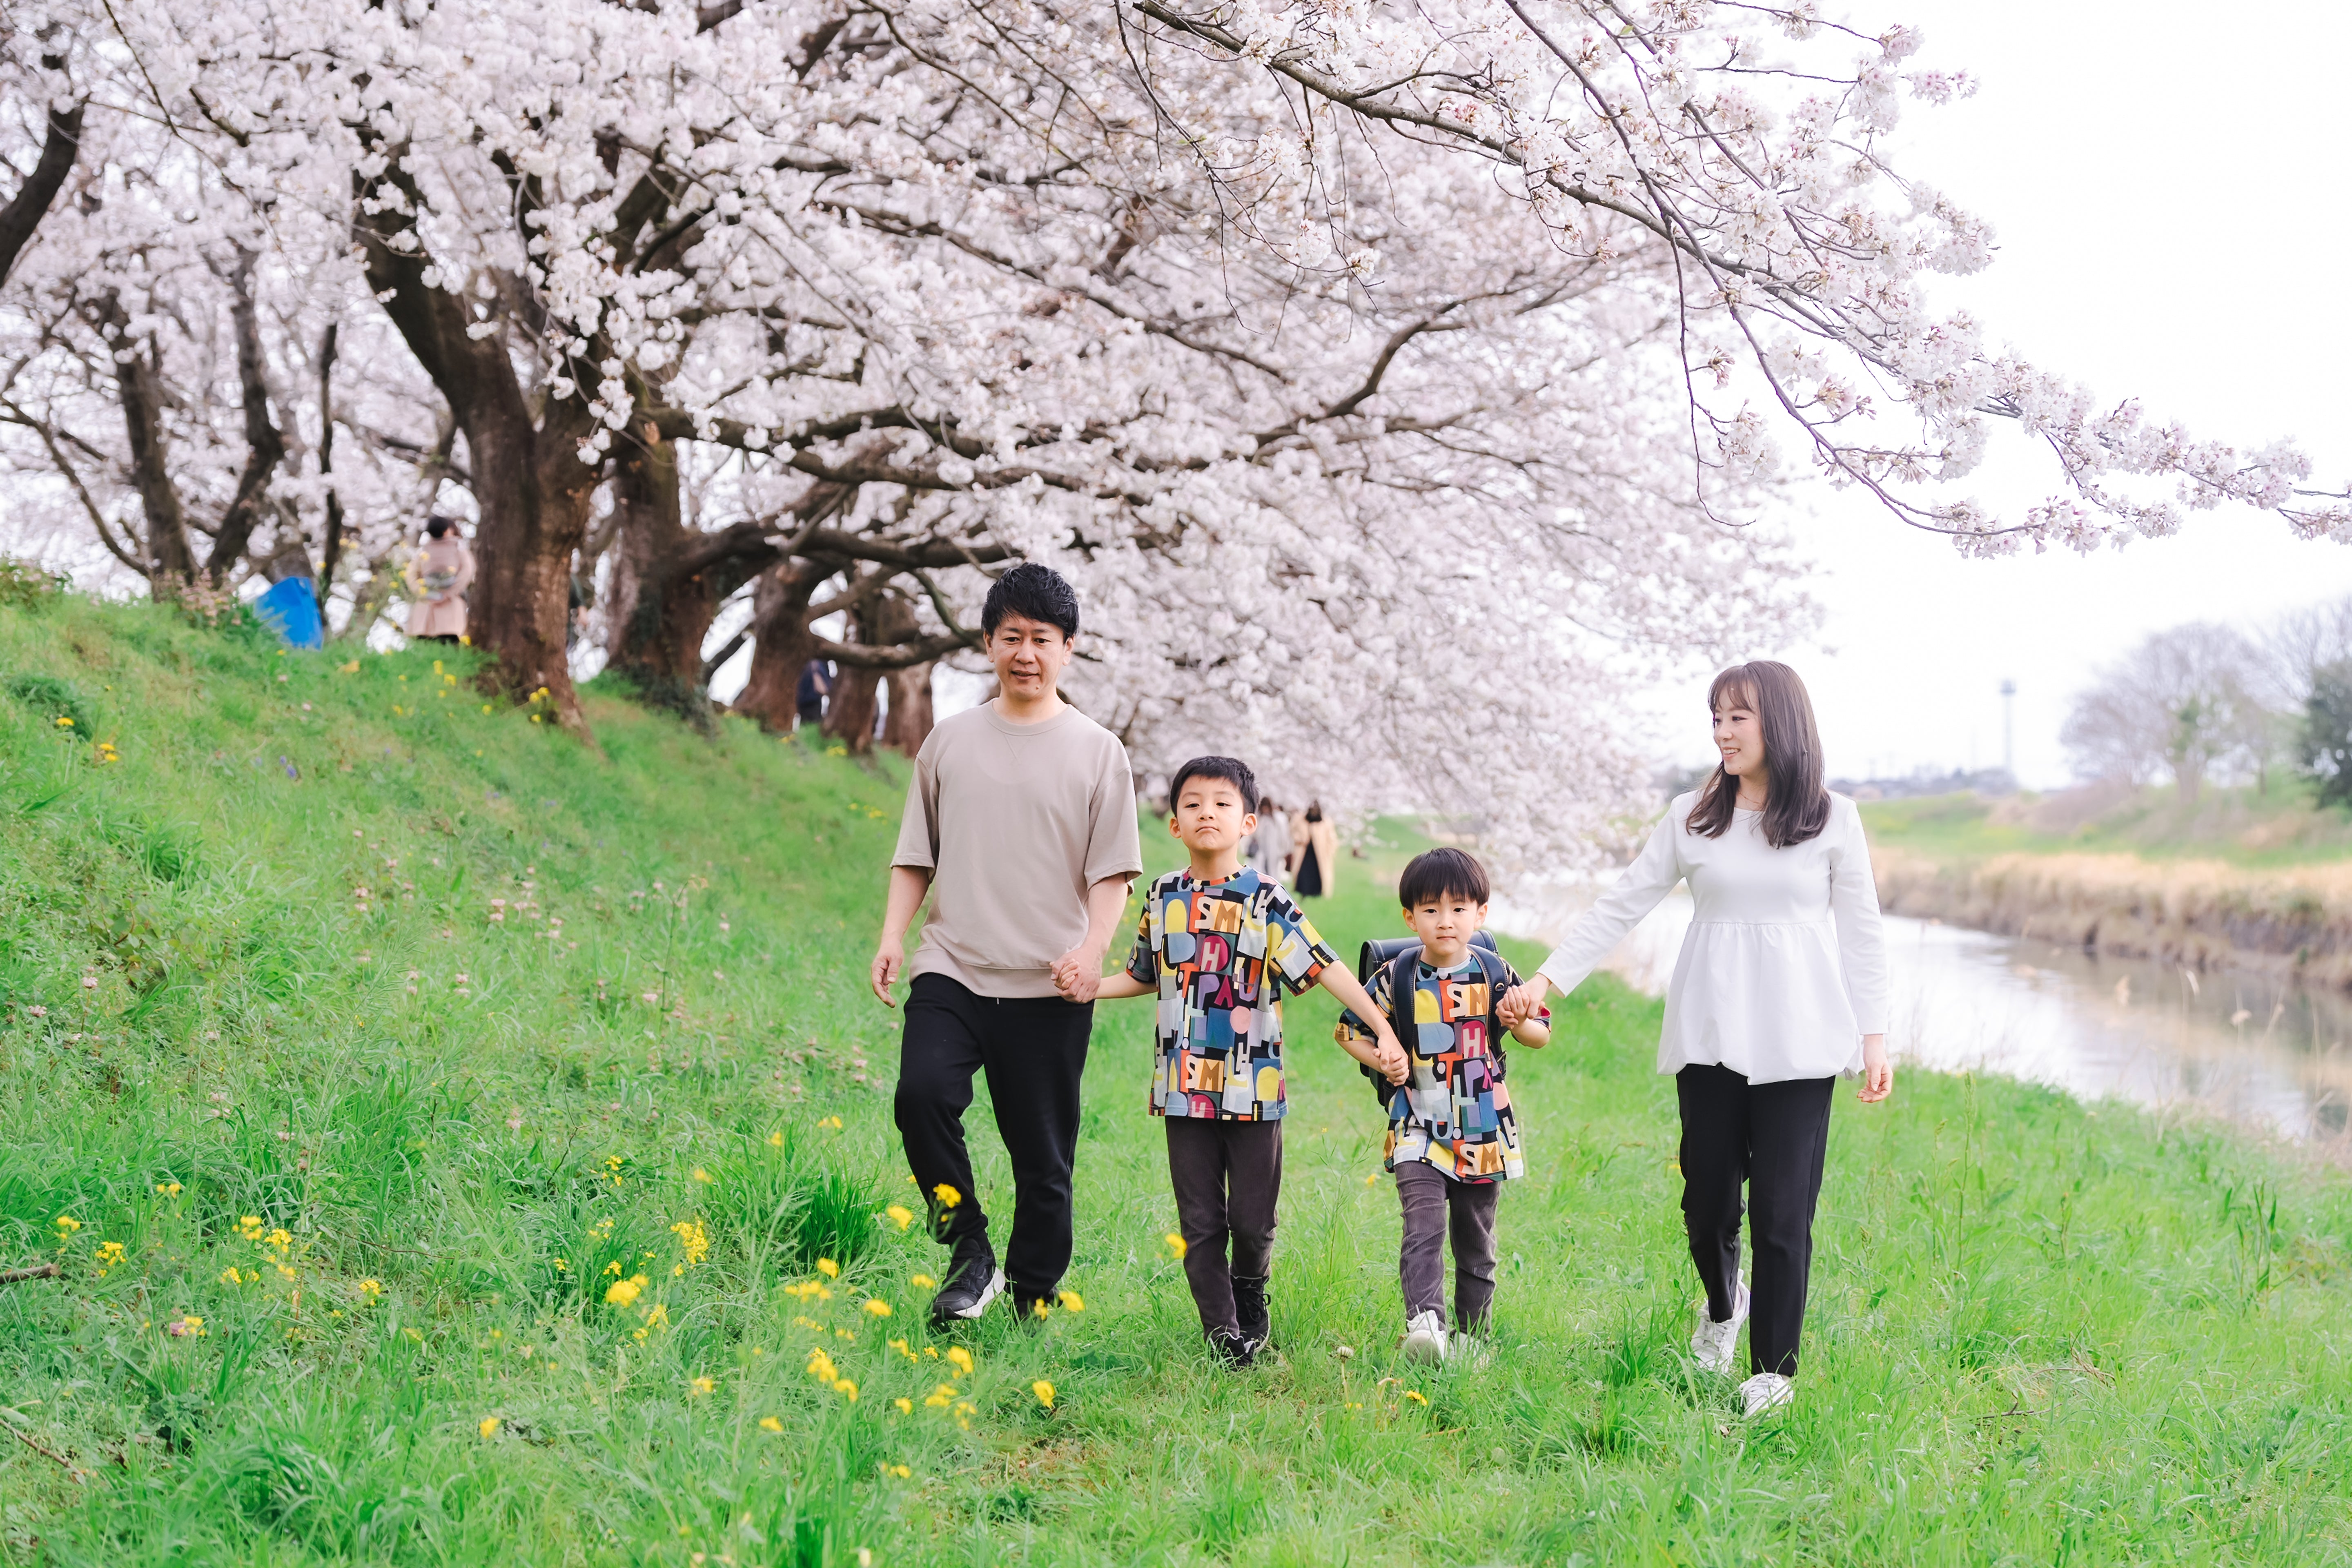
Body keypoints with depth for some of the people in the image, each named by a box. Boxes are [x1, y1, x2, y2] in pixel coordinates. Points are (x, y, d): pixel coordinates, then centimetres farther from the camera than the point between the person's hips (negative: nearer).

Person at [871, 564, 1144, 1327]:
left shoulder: (1097, 751, 5)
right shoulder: (950, 741, 11)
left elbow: (1113, 872, 2)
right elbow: (916, 856, 16)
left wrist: (1091, 950, -14)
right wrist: (893, 937, 2)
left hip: (1047, 988, -1)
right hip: (952, 969, 1)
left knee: (1043, 1158, 2)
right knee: (923, 1091, -24)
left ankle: (1032, 1308, 16)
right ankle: (970, 1254, -7)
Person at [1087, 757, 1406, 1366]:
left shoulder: (1267, 900, -5)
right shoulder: (1164, 898, 6)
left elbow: (1325, 967, -8)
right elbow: (1145, 977, 19)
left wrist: (1383, 1029, -14)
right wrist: (1088, 988, 6)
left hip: (1254, 1086, -2)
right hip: (1186, 1085, 2)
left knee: (1253, 1219, 4)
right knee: (1201, 1222, 4)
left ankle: (1250, 1296, 33)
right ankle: (1222, 1333, 14)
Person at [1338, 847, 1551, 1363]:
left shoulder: (1495, 975, 0)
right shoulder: (1397, 977, -3)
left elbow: (1542, 1034, 8)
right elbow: (1350, 1026, 10)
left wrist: (1521, 1023, -15)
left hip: (1483, 1131, 2)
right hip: (1420, 1128, -2)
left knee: (1476, 1241, 11)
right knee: (1423, 1229, -20)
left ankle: (1469, 1336, 24)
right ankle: (1424, 1322, -32)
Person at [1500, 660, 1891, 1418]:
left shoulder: (1833, 819, 2)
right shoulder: (1693, 817, 5)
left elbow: (1860, 931, 5)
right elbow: (1621, 904, 5)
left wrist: (1874, 1035, 2)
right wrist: (1550, 976, -2)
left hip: (1797, 1041, -2)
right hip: (1710, 1035, 2)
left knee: (1783, 1206, -2)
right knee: (1707, 1195, 7)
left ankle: (1774, 1367, 12)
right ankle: (1722, 1303, 39)